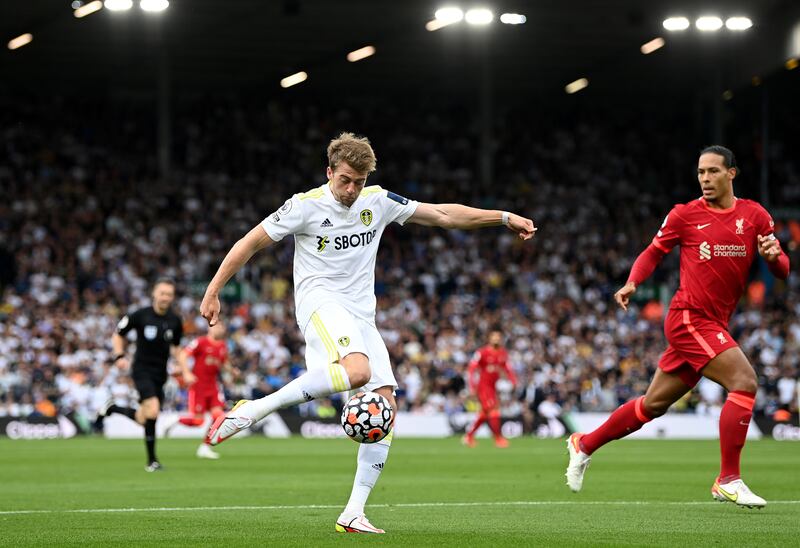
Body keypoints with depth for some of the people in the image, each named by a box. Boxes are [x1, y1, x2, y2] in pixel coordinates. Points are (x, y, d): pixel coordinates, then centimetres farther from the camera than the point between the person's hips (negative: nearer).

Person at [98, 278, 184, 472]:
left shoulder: (175, 321, 3)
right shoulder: (140, 316, -8)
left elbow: (175, 347, 18)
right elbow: (118, 334, 4)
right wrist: (119, 356, -11)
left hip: (160, 374, 5)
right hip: (142, 370, -5)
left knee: (144, 419, 6)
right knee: (152, 411, -21)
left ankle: (113, 408, 34)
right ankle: (152, 461, -10)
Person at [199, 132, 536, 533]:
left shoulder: (378, 201, 8)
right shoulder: (306, 206, -6)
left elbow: (442, 215, 16)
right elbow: (250, 243, 0)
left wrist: (504, 218, 13)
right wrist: (213, 292, -4)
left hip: (362, 316, 6)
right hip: (320, 301, -6)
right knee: (356, 370, -37)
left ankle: (353, 514, -4)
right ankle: (250, 411, -31)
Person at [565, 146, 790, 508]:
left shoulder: (755, 216, 7)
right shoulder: (685, 214, -1)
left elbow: (782, 271, 6)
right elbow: (654, 252, 8)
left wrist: (774, 256, -17)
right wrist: (632, 283, -9)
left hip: (712, 325, 5)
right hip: (689, 317, -5)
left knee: (655, 404, 13)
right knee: (745, 382, -21)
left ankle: (584, 445, 30)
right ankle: (729, 480, -15)